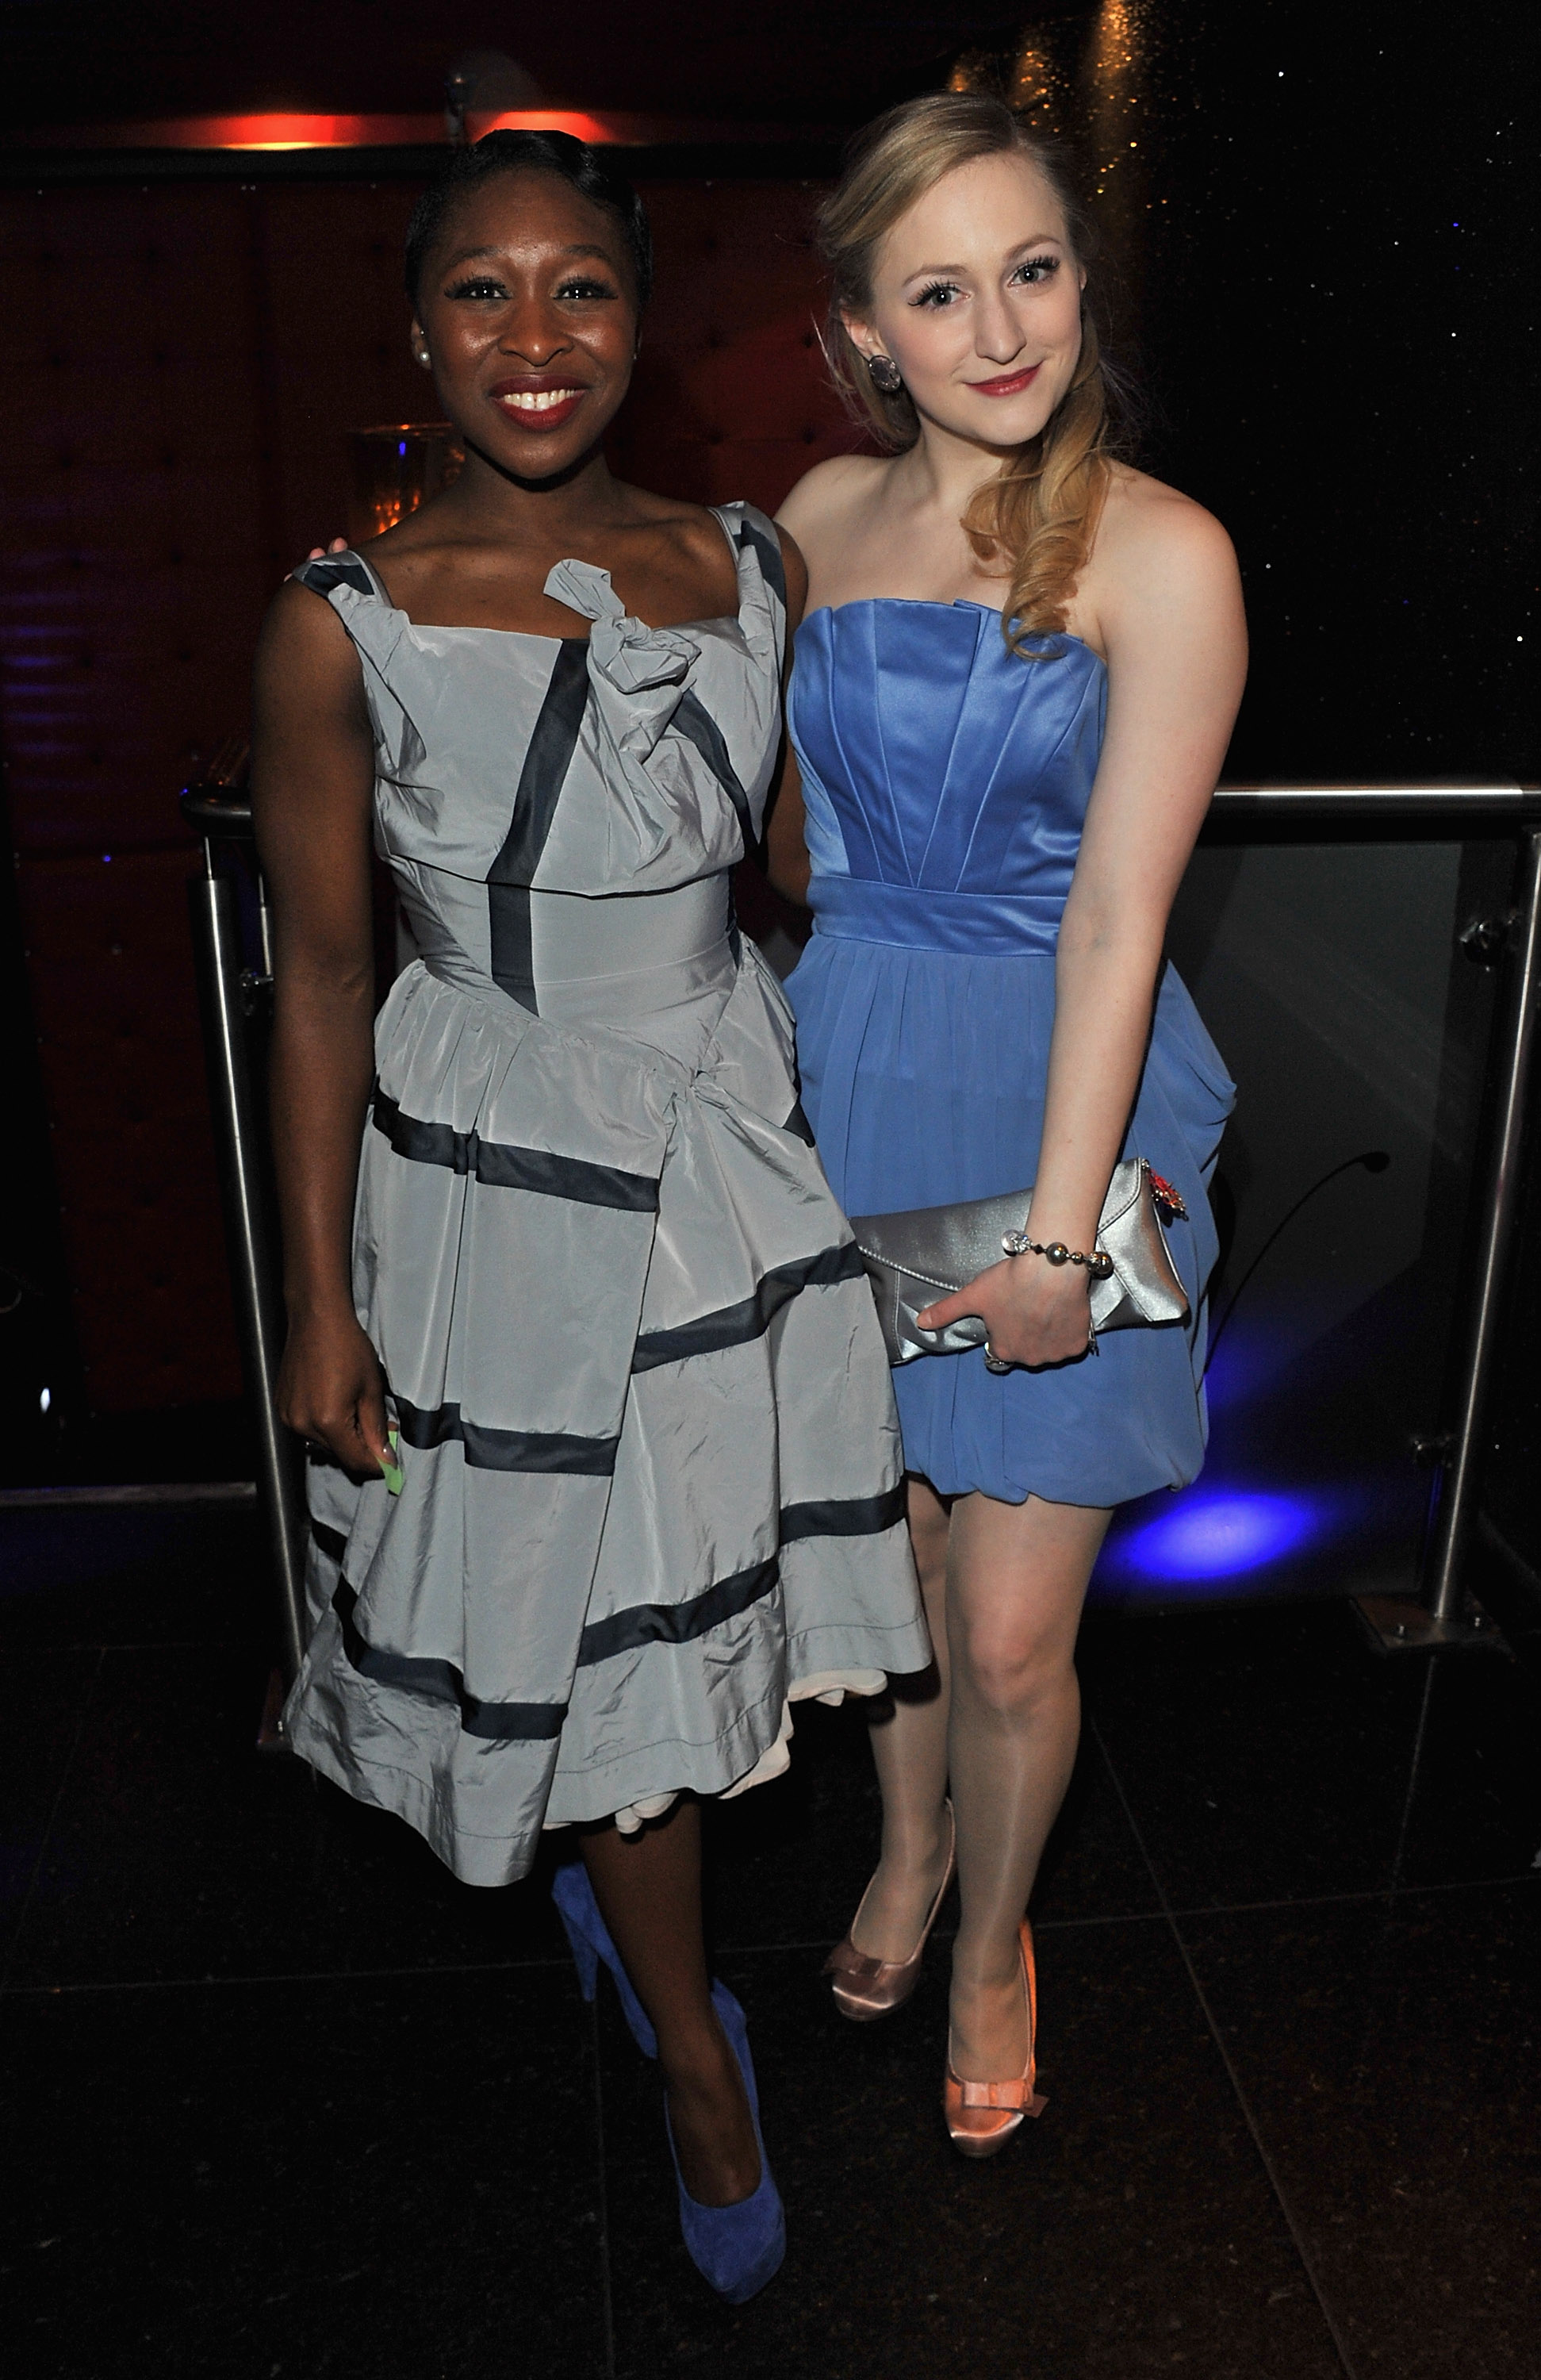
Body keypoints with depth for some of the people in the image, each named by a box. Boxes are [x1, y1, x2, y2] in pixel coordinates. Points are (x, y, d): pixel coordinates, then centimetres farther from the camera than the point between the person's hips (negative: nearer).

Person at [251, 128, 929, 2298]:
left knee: (686, 1587, 19)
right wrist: (319, 1302, -6)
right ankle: (696, 2051, 36)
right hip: (504, 1176, -3)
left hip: (736, 1144, 4)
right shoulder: (344, 630, -14)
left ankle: (603, 1852, 54)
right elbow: (319, 976, -8)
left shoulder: (753, 567, -3)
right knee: (585, 1611, 11)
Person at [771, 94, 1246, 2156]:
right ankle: (909, 1849, 46)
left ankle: (994, 1941, 33)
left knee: (1014, 1634, 2)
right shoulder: (825, 516, 4)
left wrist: (1061, 1224, -18)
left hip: (1065, 1096, -4)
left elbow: (1119, 910, -16)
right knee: (888, 1534, 17)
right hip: (851, 1076, 4)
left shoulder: (1158, 554, -11)